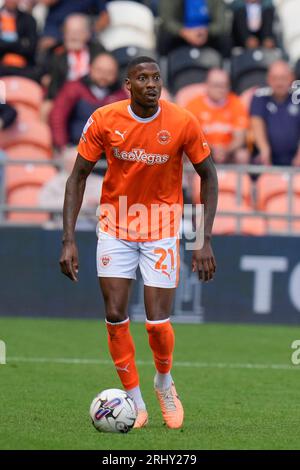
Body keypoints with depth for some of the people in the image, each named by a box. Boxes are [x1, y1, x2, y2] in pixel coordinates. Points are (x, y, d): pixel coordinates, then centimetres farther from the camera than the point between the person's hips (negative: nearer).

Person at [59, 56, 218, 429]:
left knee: (157, 322, -7)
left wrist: (205, 241, -7)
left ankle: (164, 382, 25)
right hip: (115, 228, 1)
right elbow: (78, 177, -3)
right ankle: (136, 404, 10)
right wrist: (69, 240, -10)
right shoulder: (103, 120, -12)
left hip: (162, 230, -1)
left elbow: (207, 176, -1)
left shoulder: (183, 123, -13)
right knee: (115, 317, -5)